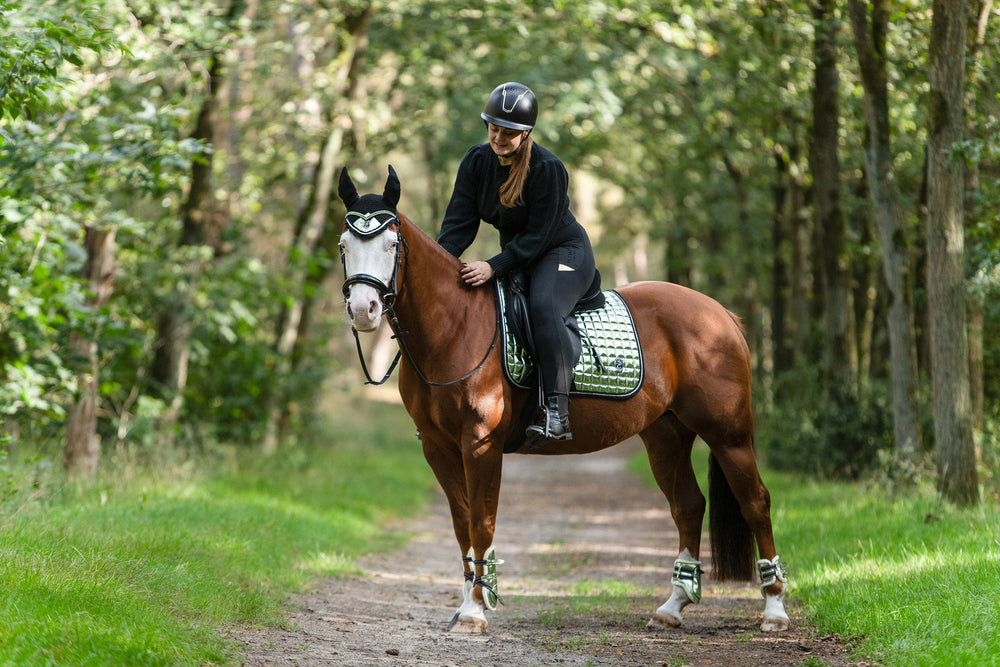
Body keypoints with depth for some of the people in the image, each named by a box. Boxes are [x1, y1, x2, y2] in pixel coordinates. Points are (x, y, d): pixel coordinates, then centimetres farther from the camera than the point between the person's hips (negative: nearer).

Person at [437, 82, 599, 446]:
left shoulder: (548, 168, -23)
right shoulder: (477, 160, -5)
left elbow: (538, 235, -23)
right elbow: (460, 218, -8)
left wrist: (494, 267, -33)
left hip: (564, 252, -7)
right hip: (516, 256, 7)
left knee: (543, 306, -36)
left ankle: (556, 410, -39)